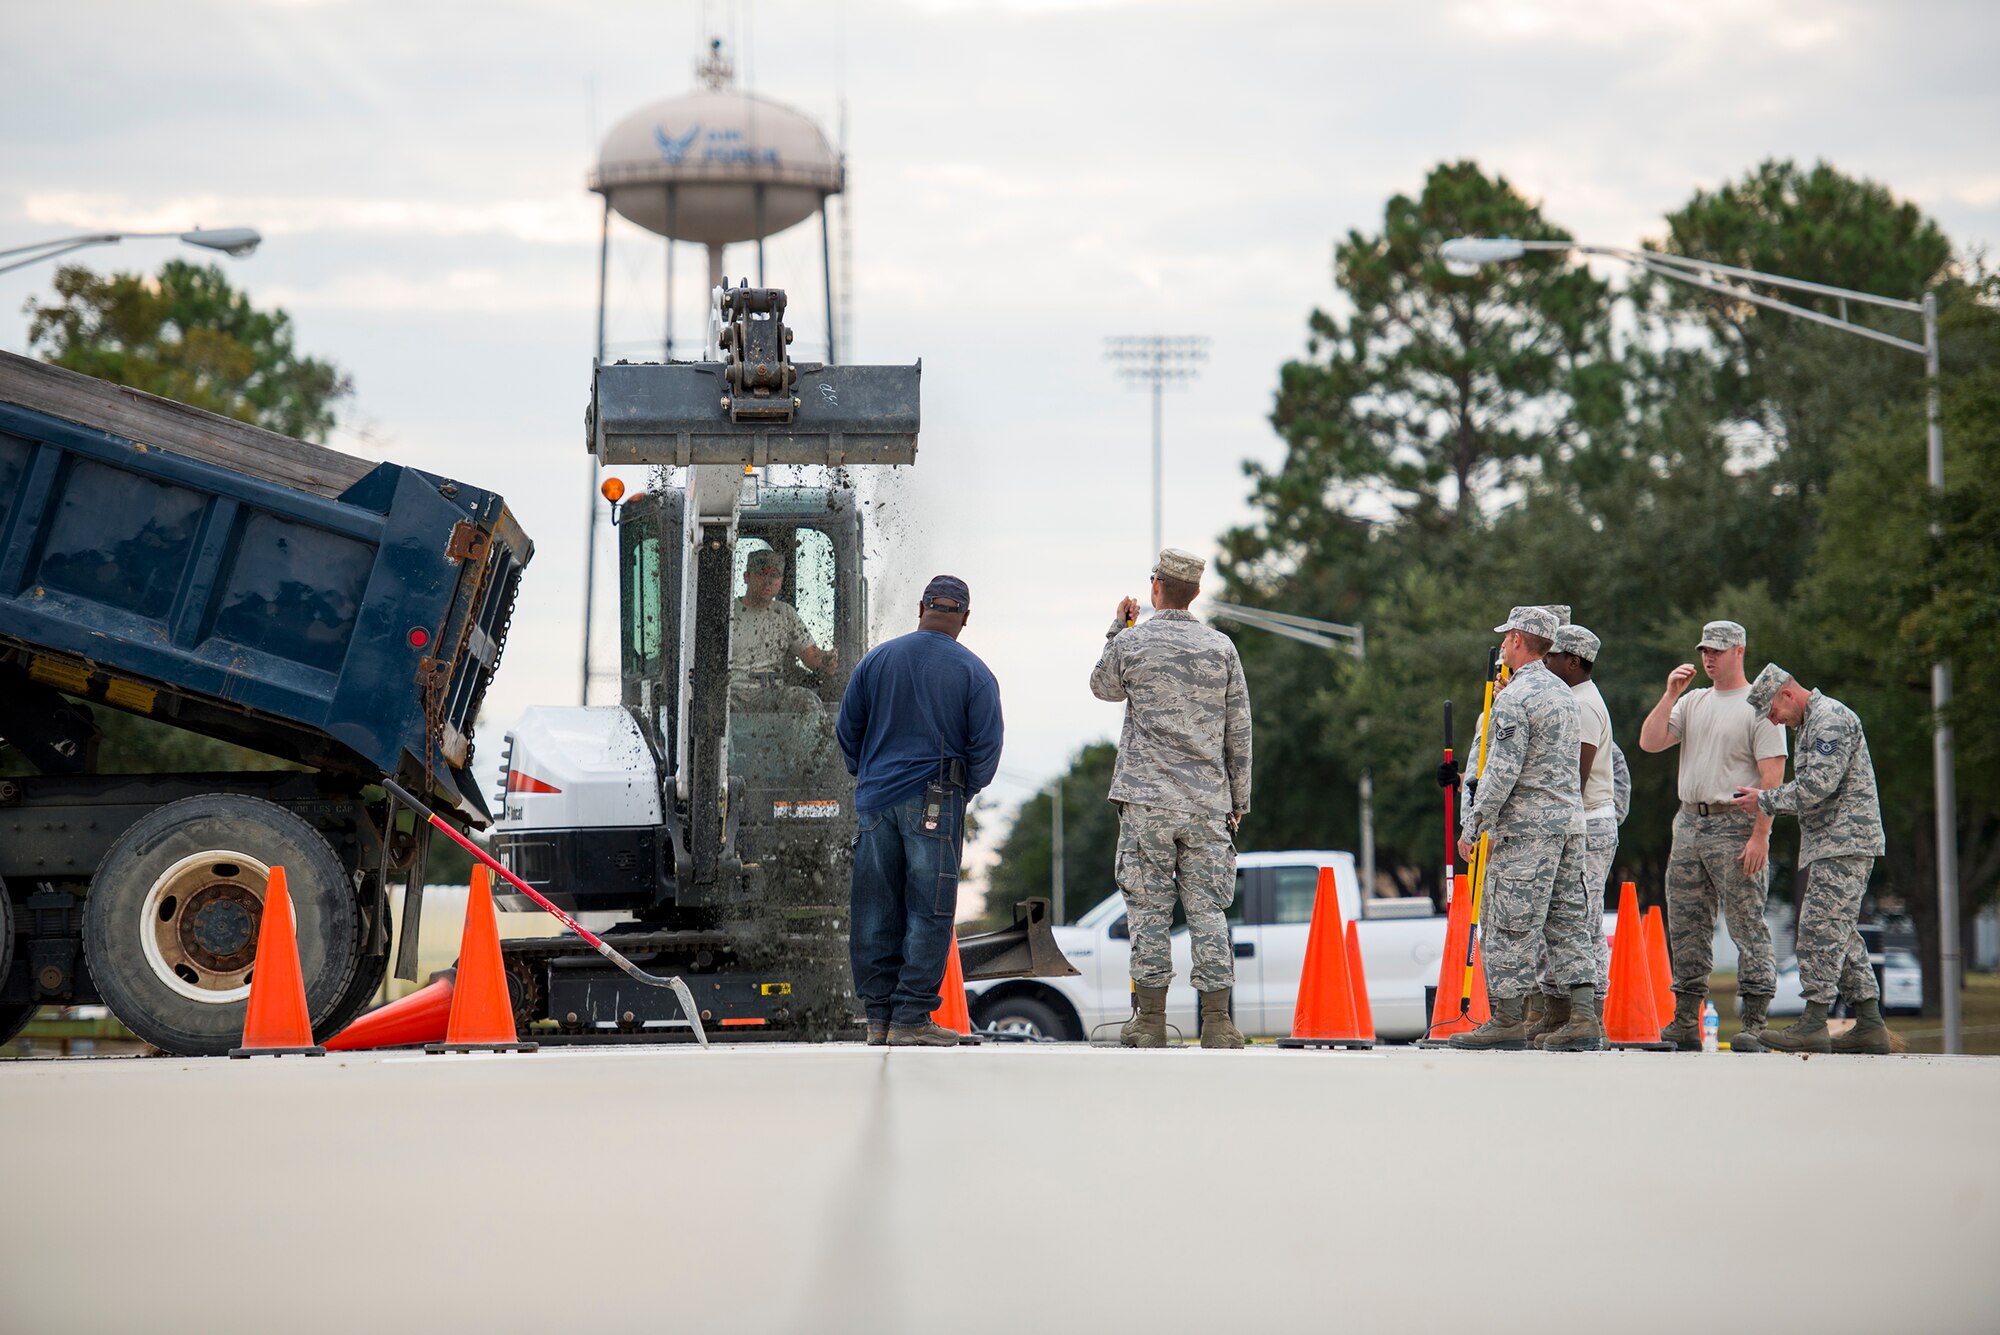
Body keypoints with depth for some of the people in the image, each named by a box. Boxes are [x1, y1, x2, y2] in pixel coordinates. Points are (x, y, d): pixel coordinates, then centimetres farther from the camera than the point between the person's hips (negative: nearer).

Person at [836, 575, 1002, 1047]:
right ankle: (911, 1019, -4)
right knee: (928, 911, 0)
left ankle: (878, 1016, 11)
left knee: (876, 911, 8)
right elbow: (986, 747, -5)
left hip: (876, 798, 4)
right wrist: (966, 789, 12)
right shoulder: (973, 673, -3)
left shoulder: (877, 659, 6)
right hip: (934, 804, -3)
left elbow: (847, 729, 10)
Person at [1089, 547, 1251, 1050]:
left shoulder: (1131, 643, -3)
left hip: (1146, 800, -2)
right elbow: (1238, 732, 7)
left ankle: (1150, 1019, 1)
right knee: (1207, 909, 2)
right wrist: (1238, 800, 15)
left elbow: (1103, 687, 19)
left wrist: (1118, 628, 28)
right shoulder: (1221, 648, 4)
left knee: (1148, 907, 1)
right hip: (1207, 802, 2)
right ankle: (1217, 1021, -2)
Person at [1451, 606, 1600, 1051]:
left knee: (1510, 923, -3)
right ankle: (1584, 1019, 3)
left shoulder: (1514, 698, -13)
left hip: (1526, 828, -8)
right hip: (1570, 821, 8)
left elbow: (1503, 770, -18)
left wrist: (1474, 827, -12)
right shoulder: (1563, 693, 15)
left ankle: (1508, 1020, -3)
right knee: (1566, 920, 8)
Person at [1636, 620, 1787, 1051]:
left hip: (1736, 827, -7)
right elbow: (1649, 742, 8)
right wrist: (1670, 695, 0)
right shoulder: (1692, 703, 17)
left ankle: (1754, 1026, -9)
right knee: (1685, 929, 7)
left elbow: (1772, 776, -11)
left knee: (1747, 927, -8)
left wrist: (1760, 836, -18)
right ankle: (1685, 1024, 12)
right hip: (1689, 825, 7)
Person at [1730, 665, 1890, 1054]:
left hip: (1845, 843, -11)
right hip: (1830, 845, 11)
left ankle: (1813, 1022, -15)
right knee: (1839, 933, 10)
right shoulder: (1810, 723, 21)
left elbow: (1817, 785, -21)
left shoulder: (1830, 718, -12)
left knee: (1820, 927, -13)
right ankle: (1870, 1023, 11)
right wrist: (1768, 801, 9)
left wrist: (1765, 800, -11)